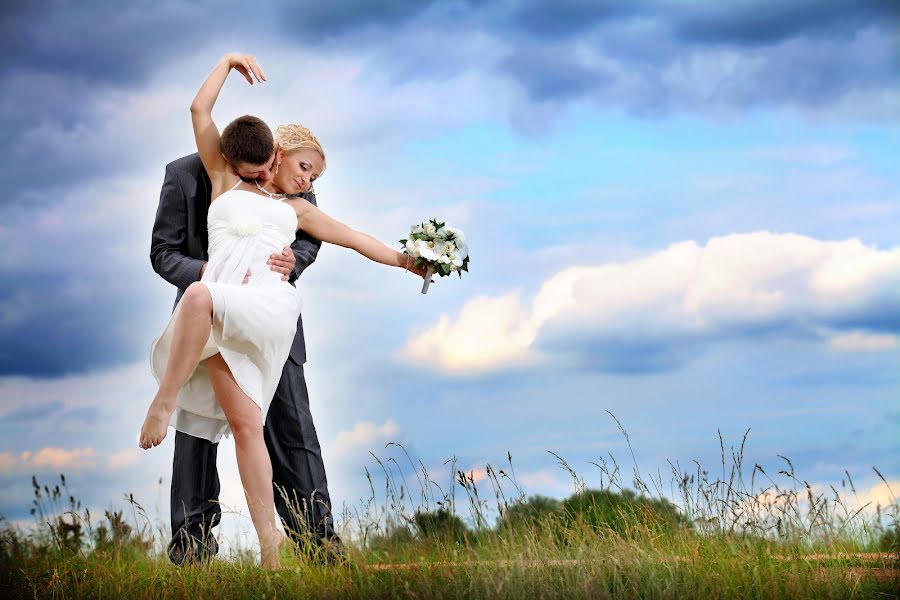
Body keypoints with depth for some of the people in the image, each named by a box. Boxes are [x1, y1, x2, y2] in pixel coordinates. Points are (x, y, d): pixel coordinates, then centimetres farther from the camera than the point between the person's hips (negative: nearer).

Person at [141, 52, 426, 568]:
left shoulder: (297, 210, 32)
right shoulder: (227, 181, 28)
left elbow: (355, 239, 36)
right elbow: (200, 110, 26)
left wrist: (405, 261, 34)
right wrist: (228, 62, 29)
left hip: (268, 304, 0)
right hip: (217, 314, 0)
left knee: (200, 297, -37)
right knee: (243, 423, -14)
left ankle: (166, 402, -25)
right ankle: (269, 538, -16)